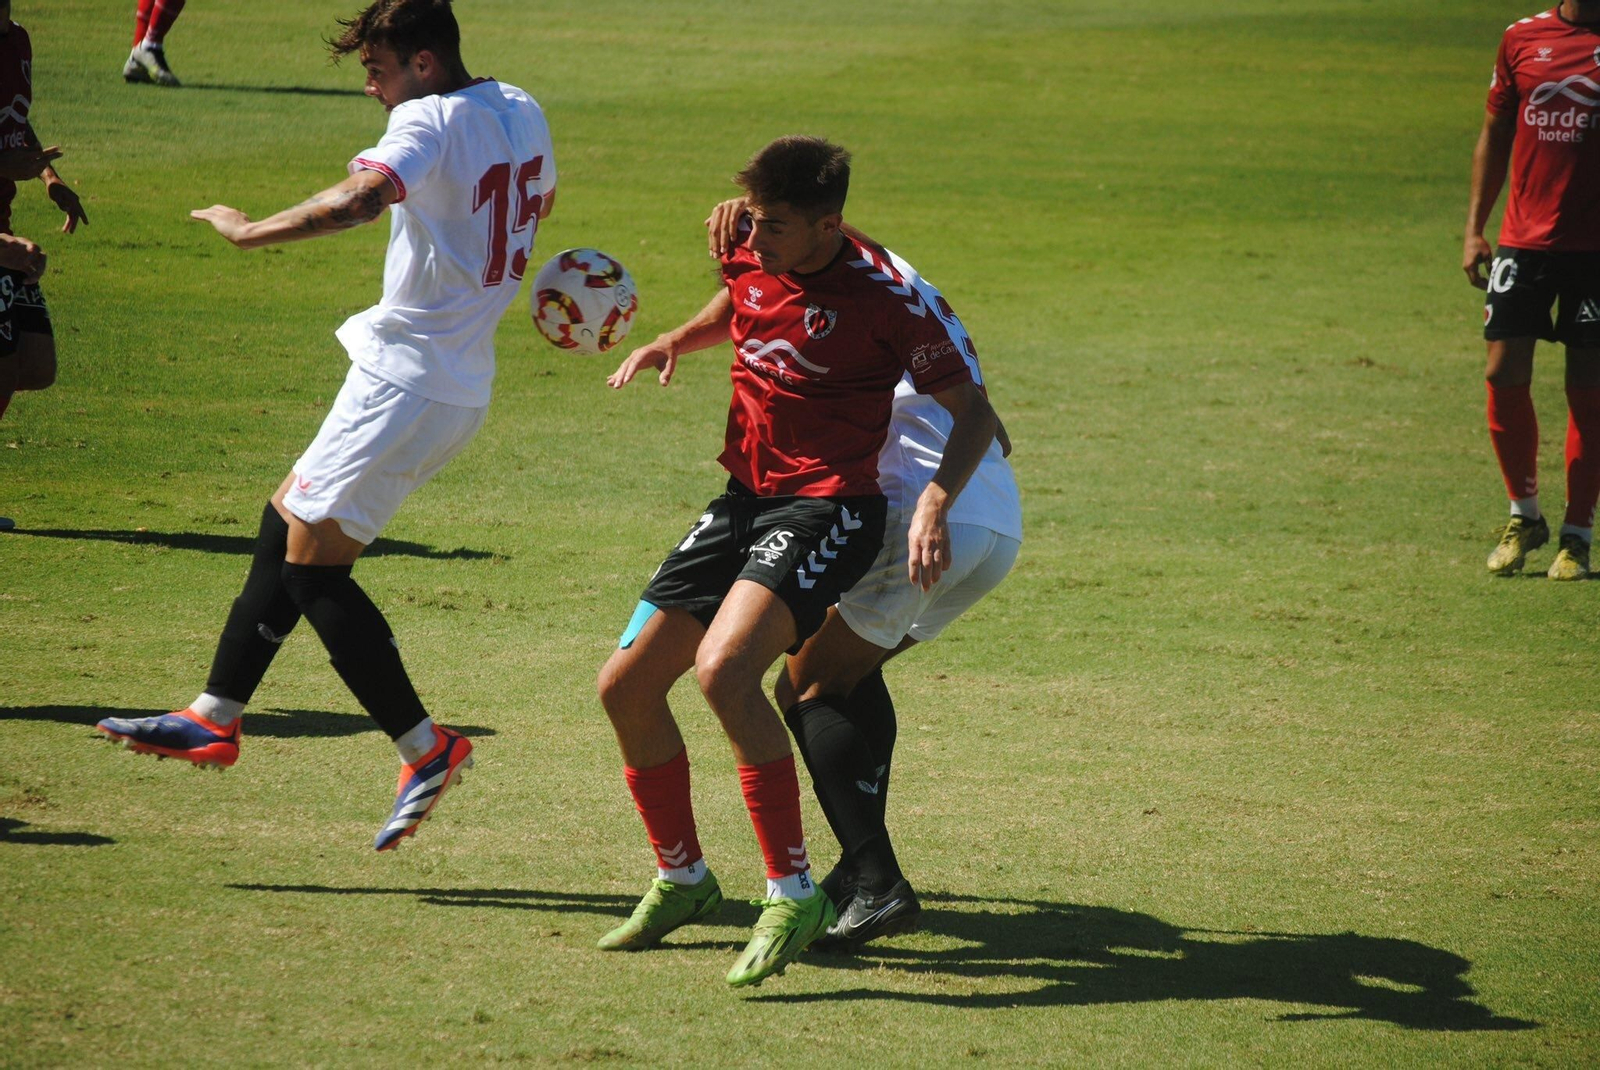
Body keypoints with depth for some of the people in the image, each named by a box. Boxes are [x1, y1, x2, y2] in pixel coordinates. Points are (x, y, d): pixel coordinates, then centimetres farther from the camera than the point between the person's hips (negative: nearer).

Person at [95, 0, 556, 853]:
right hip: (460, 386, 10)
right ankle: (215, 718, 19)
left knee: (311, 563, -7)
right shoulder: (520, 112, 11)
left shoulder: (430, 119, -17)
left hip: (407, 381, -10)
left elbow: (361, 198, -35)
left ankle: (426, 749, -6)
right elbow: (538, 201, 31)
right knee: (284, 525, 15)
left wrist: (251, 231, -27)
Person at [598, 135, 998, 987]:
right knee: (624, 686, 6)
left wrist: (934, 505, -26)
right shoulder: (753, 259, 4)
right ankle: (680, 880, 27)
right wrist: (674, 342, 9)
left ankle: (793, 894, -21)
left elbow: (972, 412, -11)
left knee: (722, 670, -31)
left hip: (827, 508, -8)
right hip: (744, 497, 8)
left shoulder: (879, 296, -15)